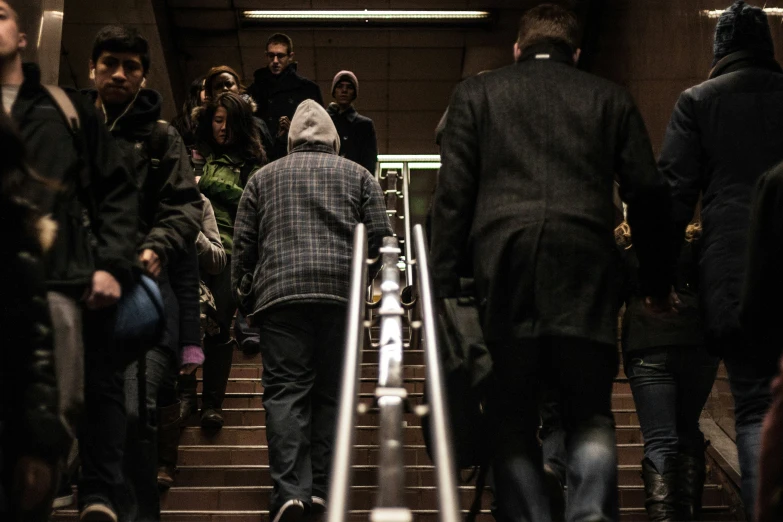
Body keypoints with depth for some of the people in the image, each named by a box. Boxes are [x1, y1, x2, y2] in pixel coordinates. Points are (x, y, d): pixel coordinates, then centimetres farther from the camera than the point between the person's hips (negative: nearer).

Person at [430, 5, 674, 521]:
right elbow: (648, 193, 13)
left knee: (512, 417, 8)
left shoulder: (476, 92, 15)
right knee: (590, 414, 7)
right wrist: (658, 282, 20)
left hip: (503, 265, 0)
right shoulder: (610, 98, 17)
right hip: (586, 269, 0)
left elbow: (453, 194, 6)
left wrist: (444, 286, 4)